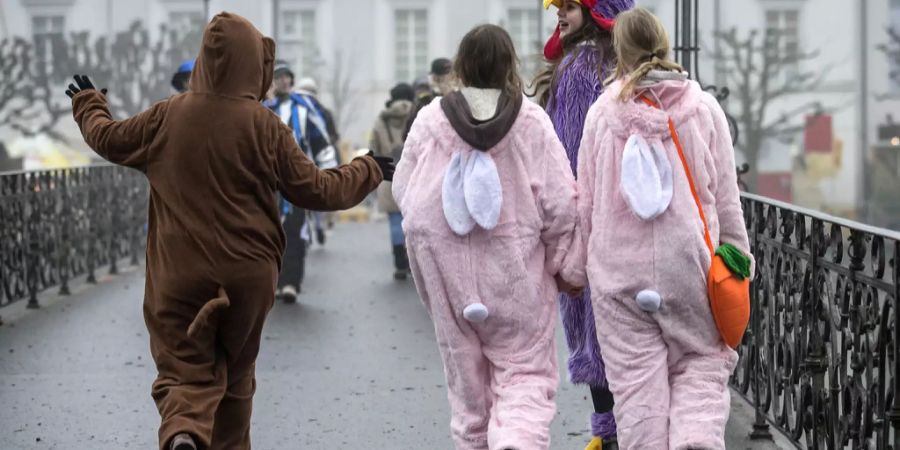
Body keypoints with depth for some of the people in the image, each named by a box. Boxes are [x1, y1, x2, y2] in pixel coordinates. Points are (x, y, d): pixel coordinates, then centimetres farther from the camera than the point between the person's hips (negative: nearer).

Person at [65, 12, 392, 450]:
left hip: (179, 275, 0)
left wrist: (88, 102, 36)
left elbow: (109, 139, 14)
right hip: (248, 274, 0)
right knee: (236, 373, 19)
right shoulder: (264, 126, -9)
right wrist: (368, 170, 13)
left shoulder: (167, 116, -3)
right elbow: (315, 190, -4)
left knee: (184, 370, 1)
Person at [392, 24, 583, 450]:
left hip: (448, 271, 2)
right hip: (515, 271, -2)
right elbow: (558, 202, -6)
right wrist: (566, 266, 6)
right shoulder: (531, 121, -7)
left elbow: (402, 191, 4)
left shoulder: (430, 119, -4)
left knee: (465, 373, 16)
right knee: (525, 371, 3)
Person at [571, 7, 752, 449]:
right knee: (701, 363, 11)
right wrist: (738, 257, 12)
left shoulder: (602, 112, 0)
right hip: (689, 263, 0)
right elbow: (726, 196, 2)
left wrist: (586, 260, 17)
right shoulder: (703, 108, -1)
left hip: (619, 268, 0)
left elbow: (587, 200, 5)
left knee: (636, 379, 5)